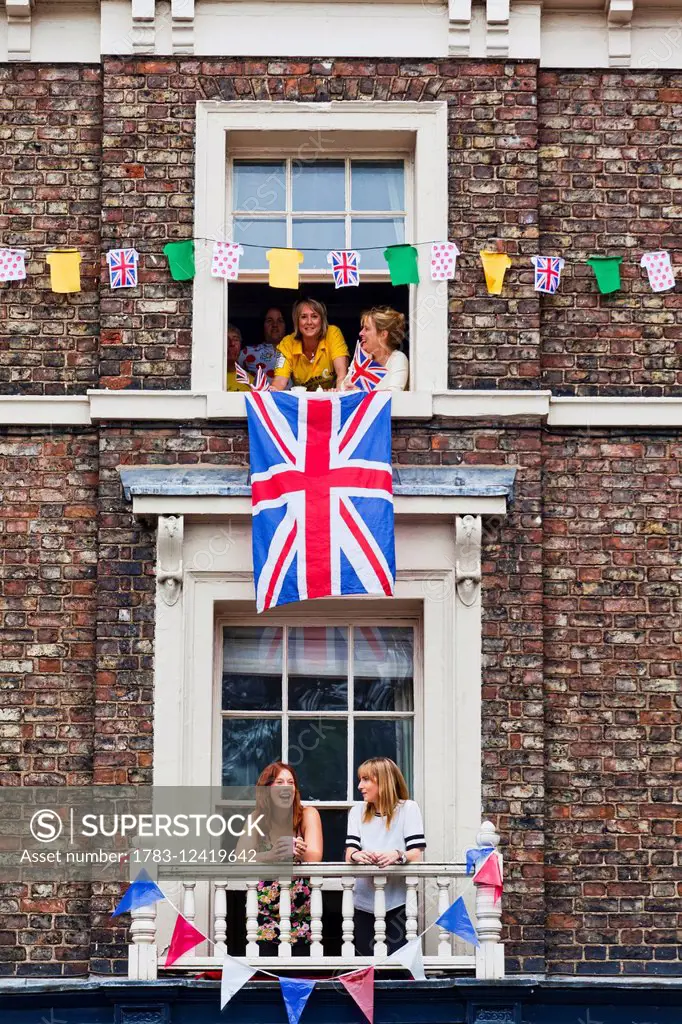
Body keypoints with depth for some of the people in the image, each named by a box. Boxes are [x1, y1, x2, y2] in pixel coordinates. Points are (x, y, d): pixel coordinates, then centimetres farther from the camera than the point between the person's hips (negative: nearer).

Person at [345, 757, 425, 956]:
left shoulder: (408, 808, 2)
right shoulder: (357, 811, 13)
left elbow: (416, 854, -8)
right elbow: (349, 854, 1)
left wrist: (396, 855, -30)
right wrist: (357, 855, -24)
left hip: (397, 901, -3)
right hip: (364, 902, 3)